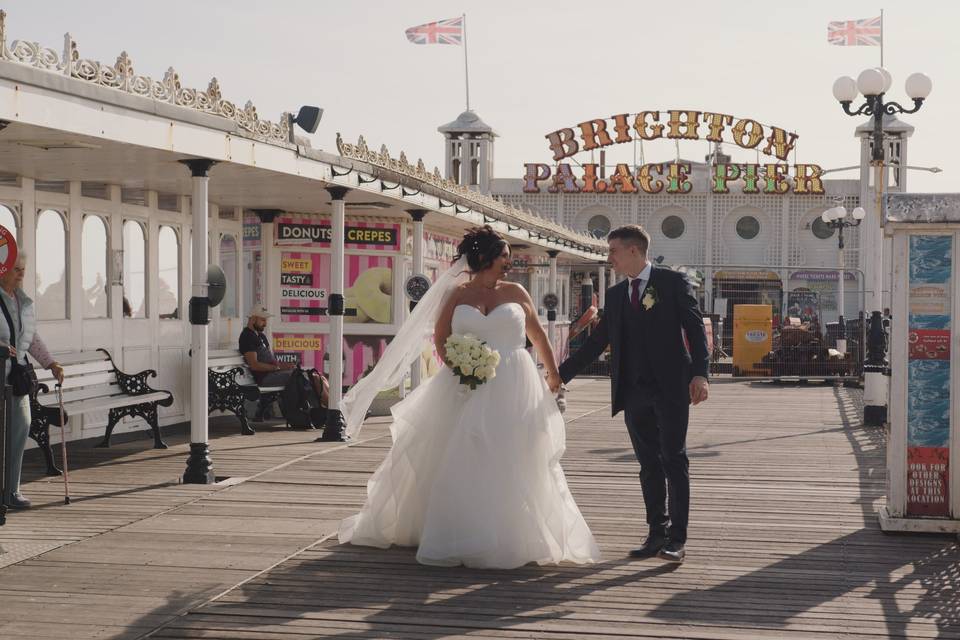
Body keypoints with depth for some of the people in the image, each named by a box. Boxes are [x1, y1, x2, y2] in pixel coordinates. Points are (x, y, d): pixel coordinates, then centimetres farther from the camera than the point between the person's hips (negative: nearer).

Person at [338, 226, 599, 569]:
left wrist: (553, 373, 19)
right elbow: (440, 337, 6)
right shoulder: (457, 294, 6)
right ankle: (456, 539, 11)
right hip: (467, 391, 0)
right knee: (460, 466, 1)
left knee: (508, 467, 0)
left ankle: (507, 538, 9)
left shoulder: (515, 293, 8)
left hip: (511, 392, 1)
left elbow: (538, 335, 17)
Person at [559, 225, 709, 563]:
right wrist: (559, 375, 12)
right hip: (633, 392, 5)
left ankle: (677, 538, -1)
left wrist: (700, 373, -19)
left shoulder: (673, 282, -1)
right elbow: (596, 342, 17)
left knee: (674, 460, -3)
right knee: (649, 465, 8)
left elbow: (696, 329, -6)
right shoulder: (615, 294, 15)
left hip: (669, 387, -5)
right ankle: (657, 533, 15)